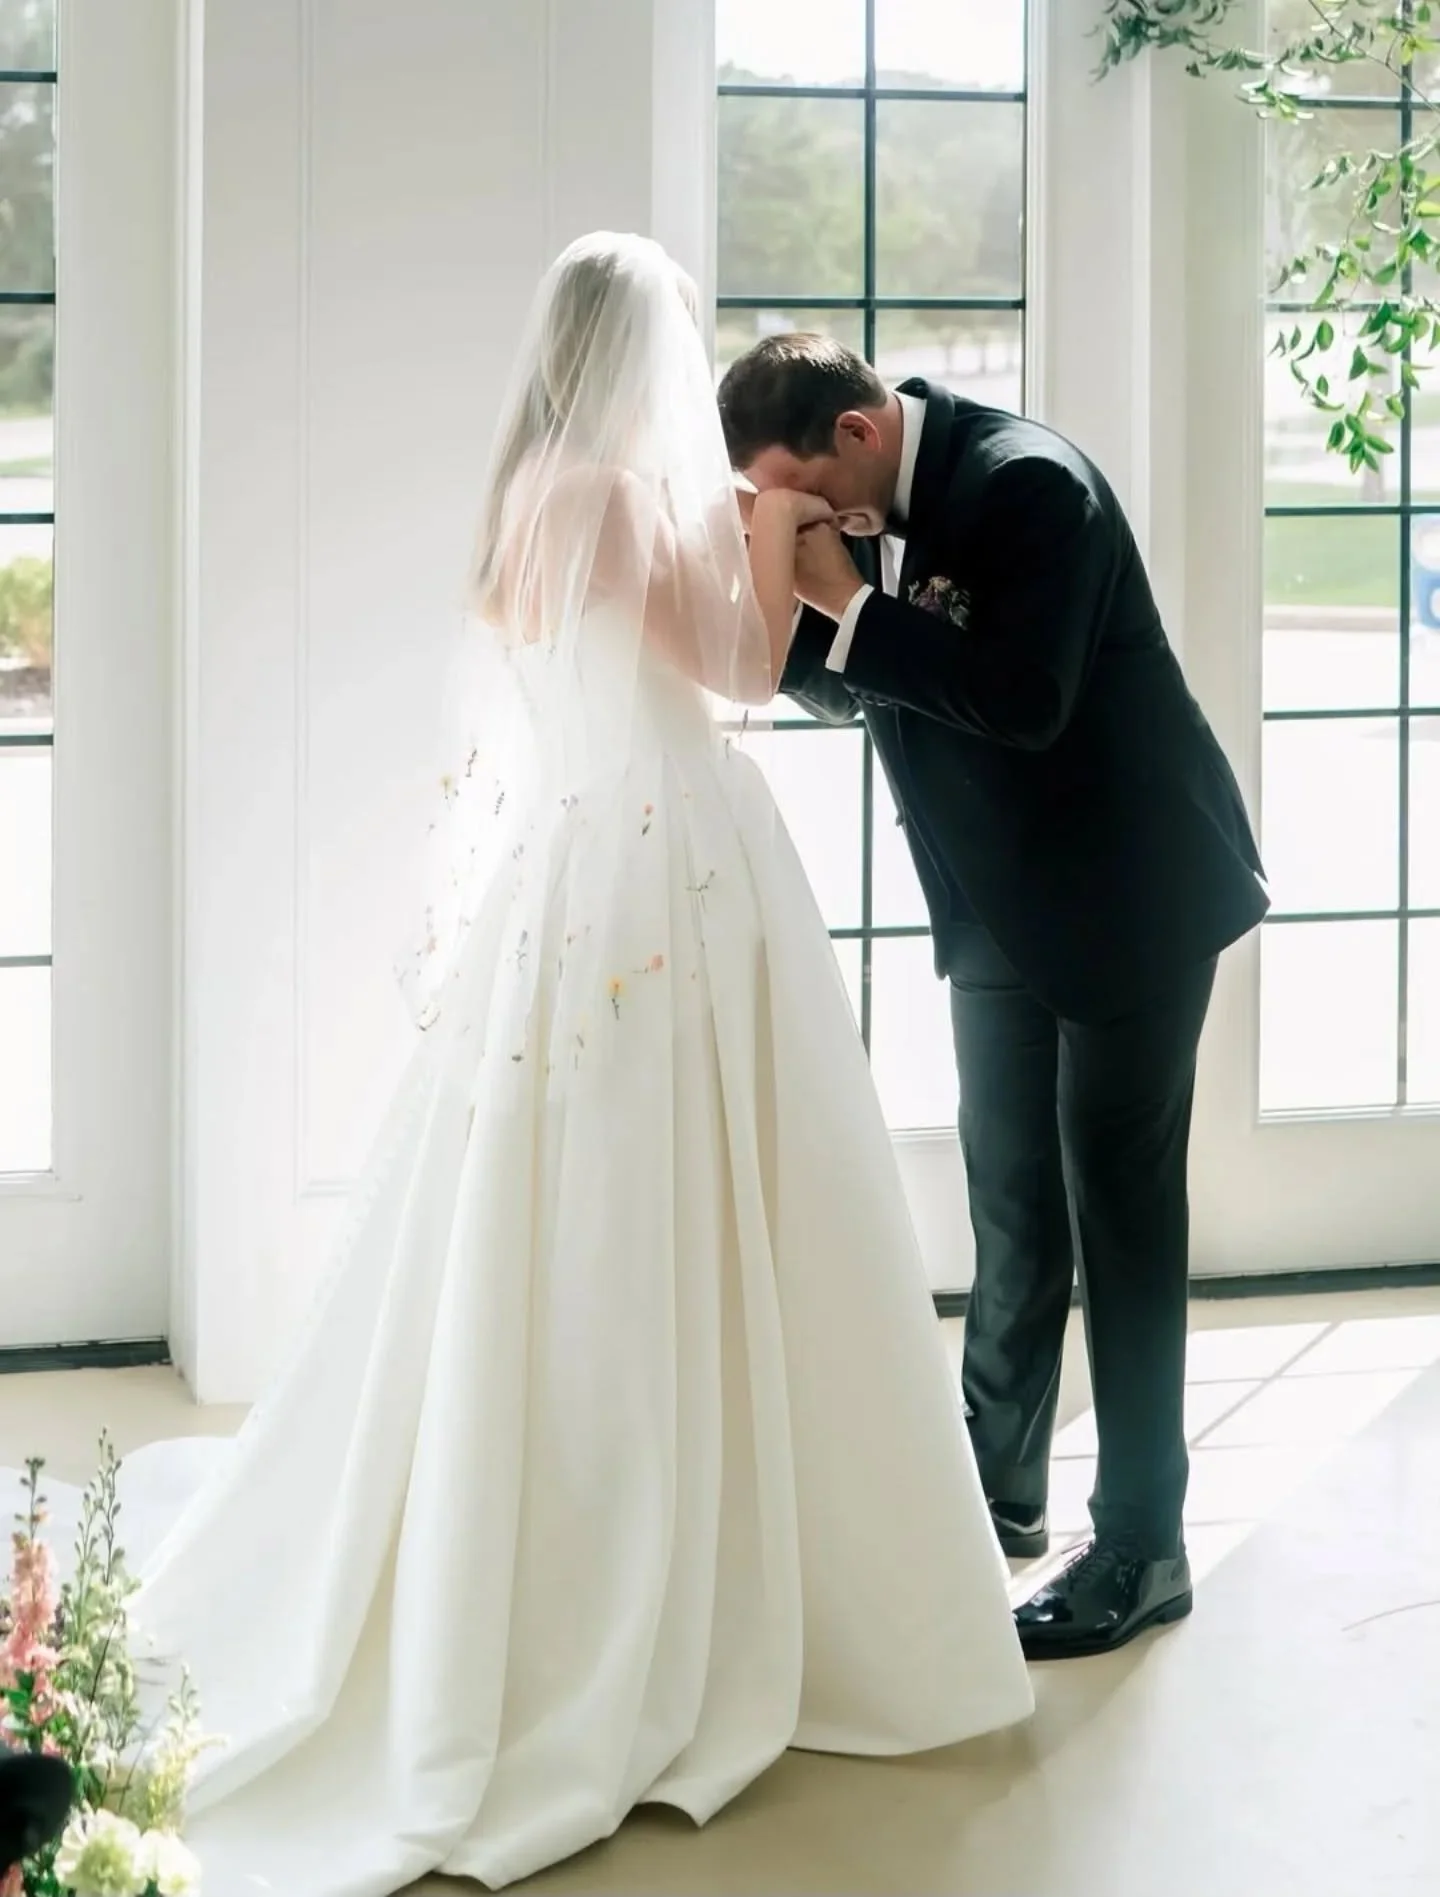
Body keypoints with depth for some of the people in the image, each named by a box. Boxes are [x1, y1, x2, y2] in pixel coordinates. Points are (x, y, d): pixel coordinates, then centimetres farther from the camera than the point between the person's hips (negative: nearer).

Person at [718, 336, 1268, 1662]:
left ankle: (1143, 1548, 1)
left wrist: (849, 603, -29)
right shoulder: (864, 498, 1)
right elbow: (849, 689, 8)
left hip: (1127, 898, -8)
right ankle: (1001, 1490, 27)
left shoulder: (1026, 483, -24)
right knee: (1012, 1207, 15)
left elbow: (1023, 700, -32)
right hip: (1001, 904, 8)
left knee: (1120, 1210, -5)